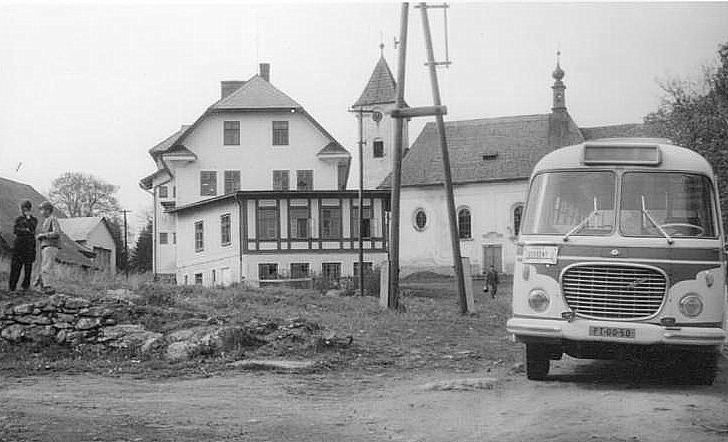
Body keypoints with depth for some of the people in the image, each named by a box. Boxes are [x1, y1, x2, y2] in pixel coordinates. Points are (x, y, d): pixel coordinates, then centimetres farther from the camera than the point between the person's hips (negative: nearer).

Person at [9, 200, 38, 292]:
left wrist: (28, 217, -6)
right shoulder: (18, 219, 12)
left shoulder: (34, 220, 9)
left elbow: (32, 228, -10)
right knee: (15, 265, -5)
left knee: (28, 264, -2)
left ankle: (26, 284, 6)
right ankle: (13, 285, -4)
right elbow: (15, 230, 0)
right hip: (19, 243, 1)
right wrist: (25, 230, -10)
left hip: (29, 245, -1)